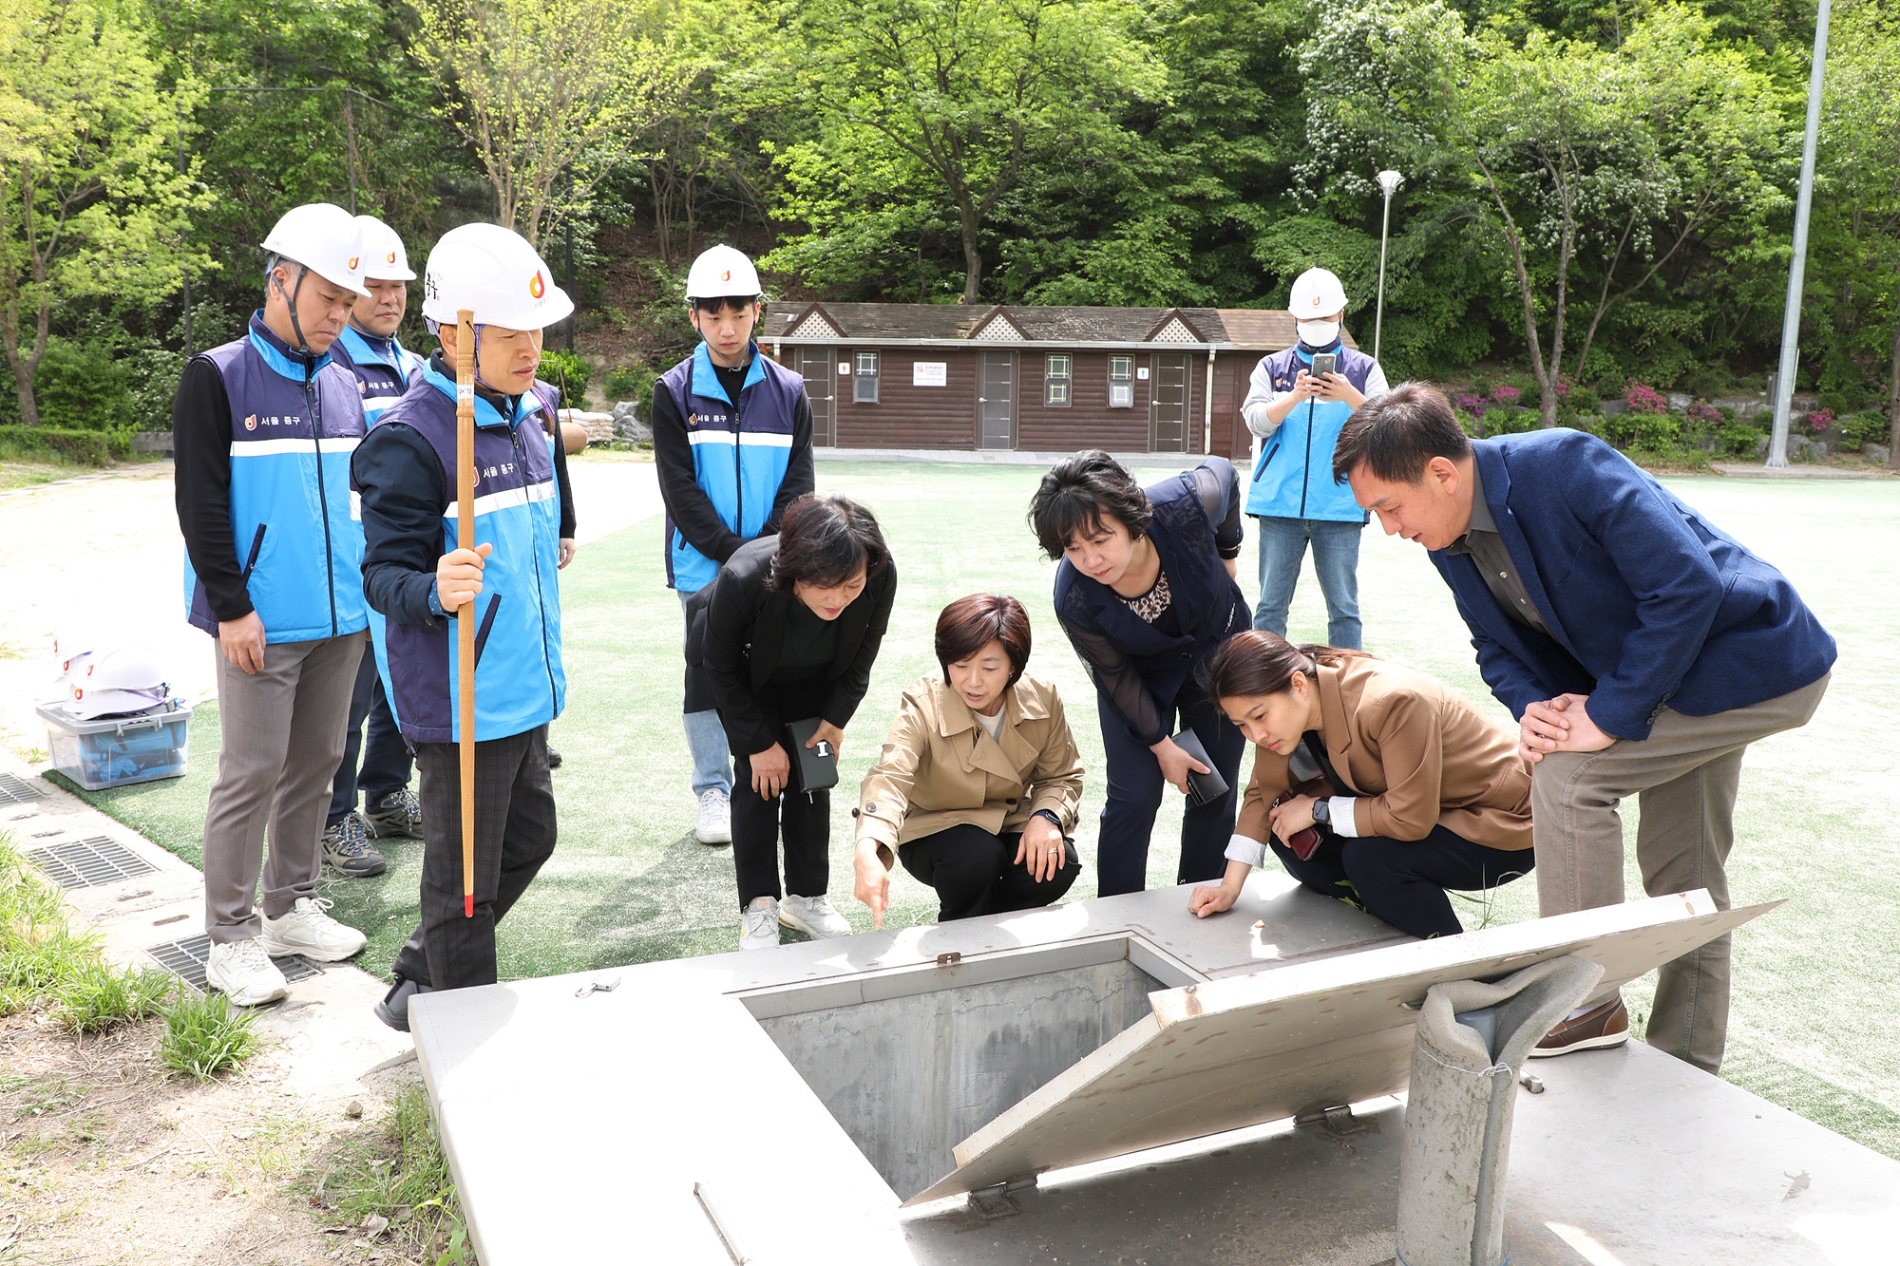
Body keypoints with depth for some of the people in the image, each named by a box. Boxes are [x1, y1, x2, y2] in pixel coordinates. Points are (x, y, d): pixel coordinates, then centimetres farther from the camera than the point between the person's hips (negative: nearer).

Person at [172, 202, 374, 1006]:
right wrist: (231, 607, -13)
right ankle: (232, 937, 11)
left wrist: (372, 587, 12)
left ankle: (293, 907, 27)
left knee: (315, 763, 13)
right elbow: (201, 504, -9)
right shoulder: (217, 377, -5)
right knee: (252, 772, -1)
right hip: (261, 623, -6)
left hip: (341, 618, 6)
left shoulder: (343, 386, 12)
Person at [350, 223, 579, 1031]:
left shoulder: (527, 416, 9)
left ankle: (418, 985, 38)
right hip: (460, 699, -9)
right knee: (466, 878, 4)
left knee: (528, 840, 20)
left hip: (524, 689, 9)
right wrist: (434, 592, -40)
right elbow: (385, 574, -20)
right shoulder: (410, 438, -17)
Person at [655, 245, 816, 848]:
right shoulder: (675, 392, -1)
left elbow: (798, 485, 3)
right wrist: (733, 553, -12)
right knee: (707, 674, 3)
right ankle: (713, 792, 15)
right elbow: (680, 488, -6)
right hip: (702, 565, -1)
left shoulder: (787, 391, 5)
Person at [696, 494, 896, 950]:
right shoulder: (743, 579, -43)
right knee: (760, 780, -8)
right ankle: (758, 907, 4)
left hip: (816, 682, 3)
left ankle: (806, 896, 20)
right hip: (747, 680, -2)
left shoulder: (881, 578, -36)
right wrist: (759, 743, -18)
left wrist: (835, 718, -11)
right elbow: (721, 668, -22)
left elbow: (861, 656, -11)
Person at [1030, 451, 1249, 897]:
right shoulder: (1074, 601, -34)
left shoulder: (1188, 504, -36)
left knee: (1216, 793, 7)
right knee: (1134, 798, -9)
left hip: (1217, 648, 2)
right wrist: (1161, 746, -12)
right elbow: (1116, 677, -17)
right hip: (1141, 674, -2)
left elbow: (1224, 474, -10)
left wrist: (1227, 556, 3)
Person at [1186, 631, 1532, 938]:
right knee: (1286, 832, -7)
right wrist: (1229, 887, -8)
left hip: (1502, 825, -7)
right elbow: (1266, 792, -3)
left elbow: (1411, 818, -34)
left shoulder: (1391, 703, -34)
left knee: (1368, 857, -31)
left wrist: (1318, 810, -23)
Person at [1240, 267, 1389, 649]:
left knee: (1343, 606, 2)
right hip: (1280, 503, 1)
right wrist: (1295, 397, -18)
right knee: (1271, 605, 3)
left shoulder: (1364, 368, 10)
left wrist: (1349, 396, -18)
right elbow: (1256, 420, -2)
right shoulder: (1272, 367, 13)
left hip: (1339, 506, -1)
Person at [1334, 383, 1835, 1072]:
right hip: (1677, 670, 9)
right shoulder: (1449, 539, -5)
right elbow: (1498, 645, 5)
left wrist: (1607, 717, -29)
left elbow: (1688, 587, -33)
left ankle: (1586, 1004, -4)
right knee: (1683, 877, 15)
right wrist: (1534, 706, -17)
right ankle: (1685, 1068, 30)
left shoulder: (1566, 466, -31)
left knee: (1567, 773, -19)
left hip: (1755, 660, -9)